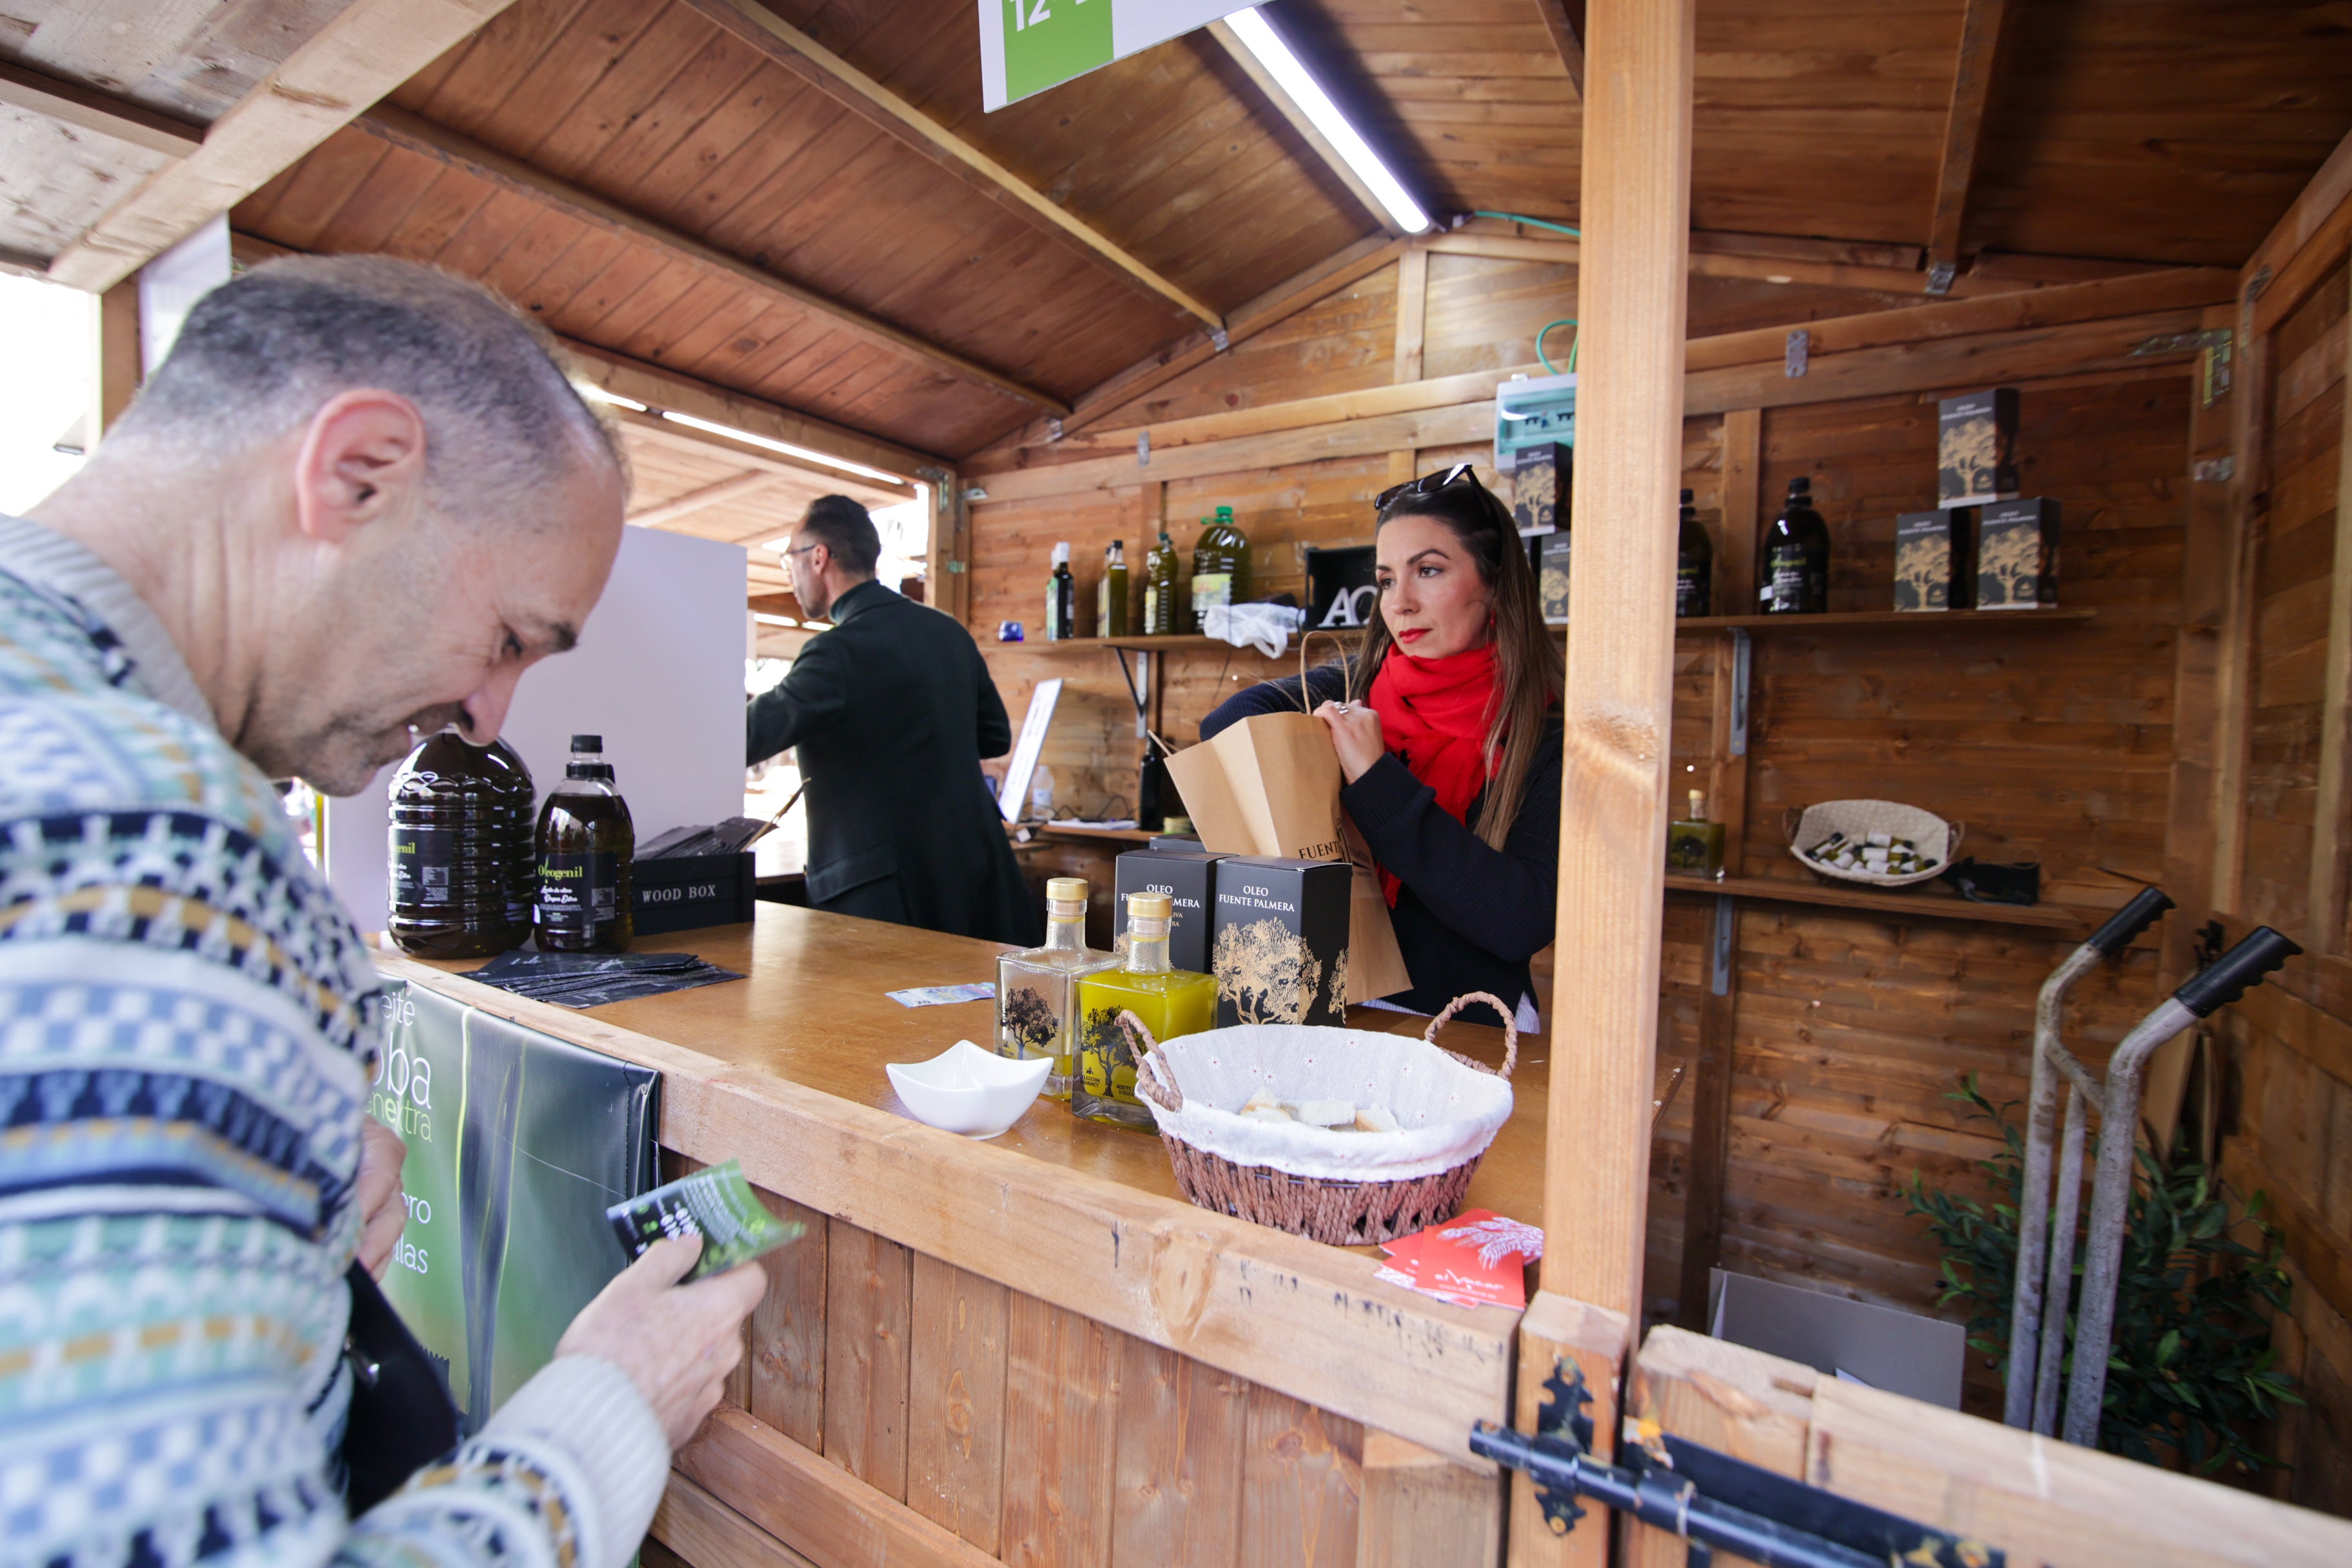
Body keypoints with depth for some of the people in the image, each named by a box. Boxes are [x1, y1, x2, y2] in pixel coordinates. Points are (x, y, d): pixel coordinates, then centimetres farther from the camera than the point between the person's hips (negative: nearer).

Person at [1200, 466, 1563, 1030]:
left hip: (1463, 1028, -1)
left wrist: (1377, 782, -18)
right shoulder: (1354, 688, 3)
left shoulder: (1548, 739, -6)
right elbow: (1228, 723, -2)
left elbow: (1523, 923, -17)